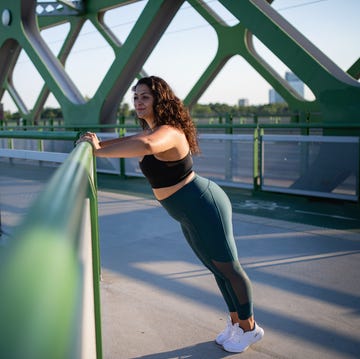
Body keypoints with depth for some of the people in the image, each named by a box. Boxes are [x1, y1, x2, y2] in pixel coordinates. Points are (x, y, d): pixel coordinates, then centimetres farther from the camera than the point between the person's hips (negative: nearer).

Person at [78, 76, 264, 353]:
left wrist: (99, 151, -38)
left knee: (229, 268, 8)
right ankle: (235, 322, 40)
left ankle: (250, 328, 28)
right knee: (218, 269, 22)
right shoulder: (153, 129, 8)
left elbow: (145, 146, -48)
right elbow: (133, 141, 25)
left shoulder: (167, 132, -25)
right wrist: (99, 143, 7)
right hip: (191, 214, 10)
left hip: (204, 208, -10)